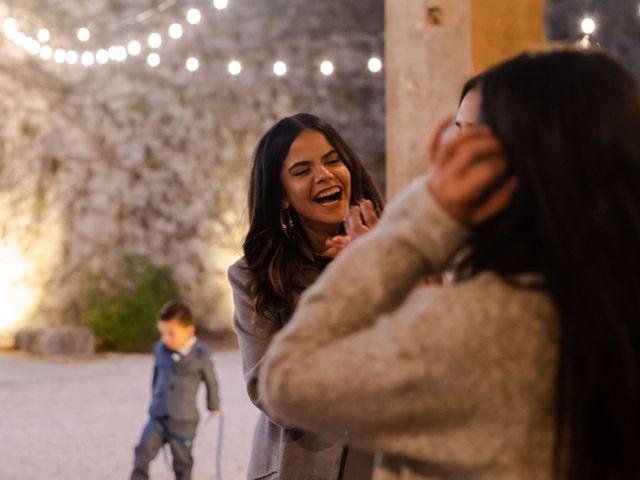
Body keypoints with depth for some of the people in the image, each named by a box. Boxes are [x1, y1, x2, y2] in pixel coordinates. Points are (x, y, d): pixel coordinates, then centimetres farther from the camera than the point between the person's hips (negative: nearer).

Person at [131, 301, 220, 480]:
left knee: (182, 461, 10)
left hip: (184, 420, -3)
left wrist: (214, 407, 15)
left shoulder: (201, 355, -11)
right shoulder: (160, 349, 0)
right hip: (158, 416, 3)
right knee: (143, 453, -9)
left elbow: (211, 381, 3)